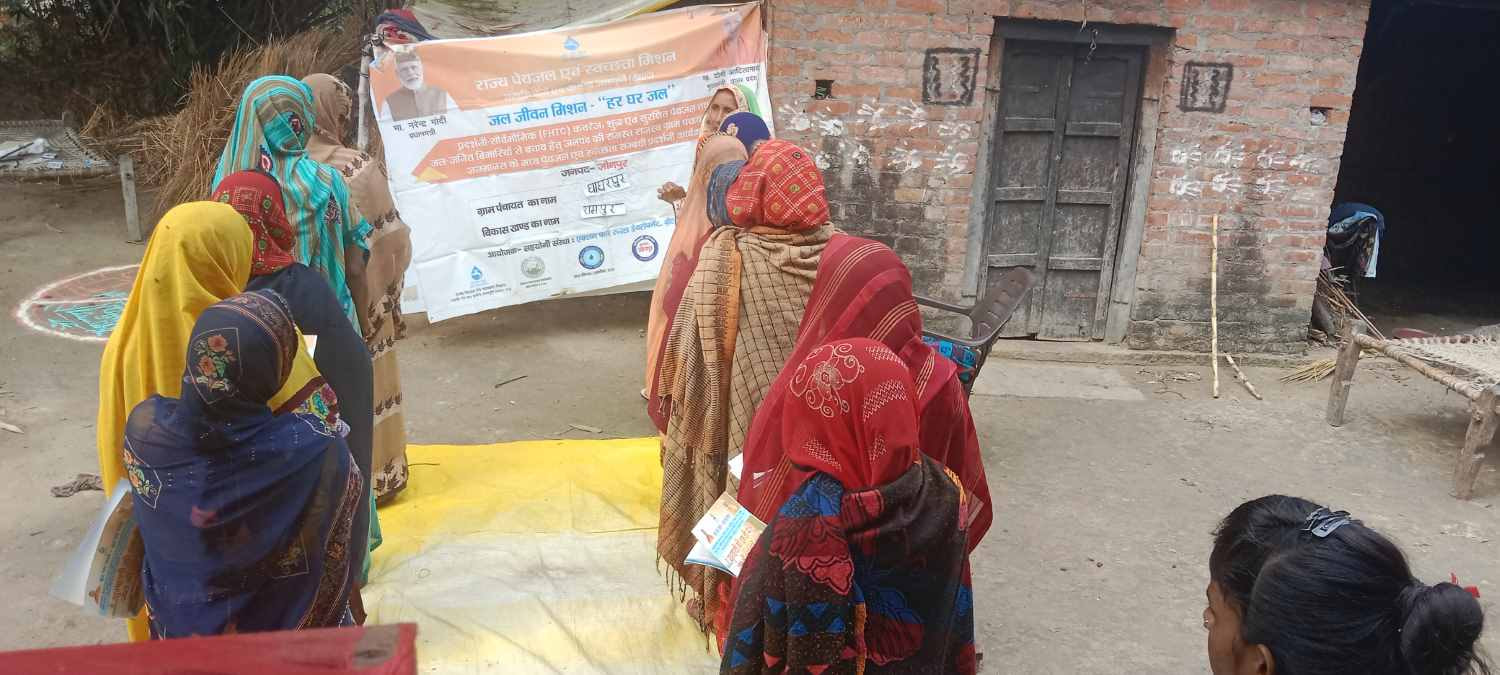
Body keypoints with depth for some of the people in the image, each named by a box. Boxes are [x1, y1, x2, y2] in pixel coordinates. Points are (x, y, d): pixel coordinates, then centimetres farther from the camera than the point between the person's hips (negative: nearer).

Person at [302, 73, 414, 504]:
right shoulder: (358, 168, -18)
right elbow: (389, 239, -14)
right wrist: (387, 286, 2)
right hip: (357, 300, -4)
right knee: (363, 386, 11)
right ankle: (374, 476, 23)